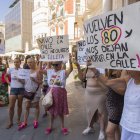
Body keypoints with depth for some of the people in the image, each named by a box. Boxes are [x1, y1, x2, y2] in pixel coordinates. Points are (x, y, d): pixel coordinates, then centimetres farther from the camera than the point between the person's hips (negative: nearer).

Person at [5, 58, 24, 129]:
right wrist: (8, 82, 6)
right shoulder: (11, 69, 1)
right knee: (11, 106, 1)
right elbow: (6, 76, 17)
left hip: (21, 89, -1)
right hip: (13, 89, 1)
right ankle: (10, 122, 17)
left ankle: (18, 120, 26)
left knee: (19, 105, 10)